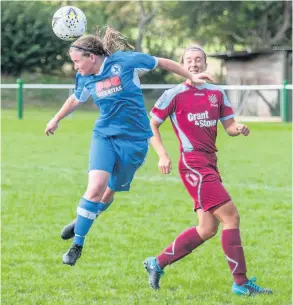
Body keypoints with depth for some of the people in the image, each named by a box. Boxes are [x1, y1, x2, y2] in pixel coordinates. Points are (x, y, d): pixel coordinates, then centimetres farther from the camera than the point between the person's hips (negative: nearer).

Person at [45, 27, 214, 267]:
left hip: (134, 140, -2)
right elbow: (76, 100, 23)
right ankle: (77, 245, -8)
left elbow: (163, 63, 0)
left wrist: (191, 77, 0)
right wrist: (57, 119, 36)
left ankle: (83, 221, 37)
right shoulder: (85, 78, 1)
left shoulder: (125, 60, -13)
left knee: (109, 192, 7)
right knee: (95, 187, -19)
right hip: (104, 136, 2)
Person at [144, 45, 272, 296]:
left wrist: (238, 129, -10)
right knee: (230, 216, -13)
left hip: (210, 165, 8)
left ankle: (157, 263, 19)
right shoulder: (175, 95, -3)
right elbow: (151, 125, 1)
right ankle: (241, 283, -10)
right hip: (193, 163, -8)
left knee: (207, 229, 8)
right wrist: (162, 155, -11)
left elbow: (229, 126, 14)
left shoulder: (217, 94, 14)